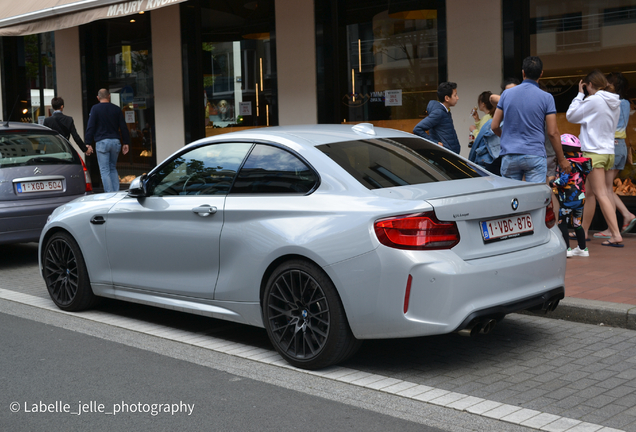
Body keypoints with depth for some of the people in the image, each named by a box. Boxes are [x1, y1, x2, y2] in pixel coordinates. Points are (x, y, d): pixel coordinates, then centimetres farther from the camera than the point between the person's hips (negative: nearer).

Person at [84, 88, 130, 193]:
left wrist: (88, 143, -4)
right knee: (113, 168, 15)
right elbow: (123, 127, 10)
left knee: (104, 170, -2)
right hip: (115, 141, 4)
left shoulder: (95, 109, -1)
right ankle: (116, 193, 8)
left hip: (102, 142, -4)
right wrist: (126, 143, 15)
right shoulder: (116, 109, 9)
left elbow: (90, 127, -5)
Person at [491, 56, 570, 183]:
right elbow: (553, 133, -4)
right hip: (535, 156, -3)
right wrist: (562, 159, 6)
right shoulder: (546, 98, -3)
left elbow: (494, 126, 8)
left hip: (509, 156, 3)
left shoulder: (506, 94, 4)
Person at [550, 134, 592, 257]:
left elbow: (563, 180, -23)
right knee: (577, 224, 18)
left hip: (568, 199, -8)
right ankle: (582, 249, 23)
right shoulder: (580, 161, 9)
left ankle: (566, 249, -3)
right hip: (581, 198, 8)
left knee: (562, 223, 0)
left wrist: (552, 183, -8)